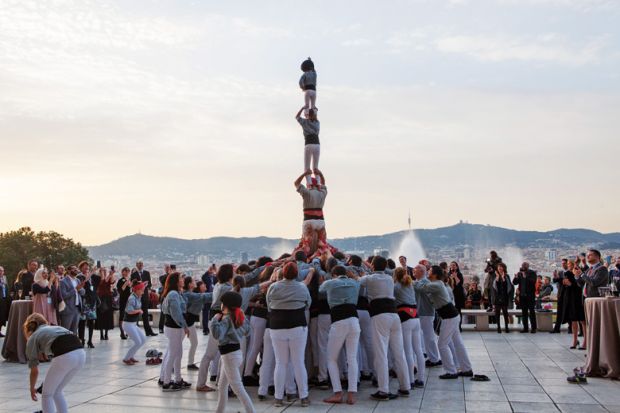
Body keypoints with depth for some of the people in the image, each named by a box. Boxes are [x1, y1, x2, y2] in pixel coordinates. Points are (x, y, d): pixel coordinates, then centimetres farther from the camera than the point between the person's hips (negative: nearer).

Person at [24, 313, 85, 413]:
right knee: (57, 391, 26)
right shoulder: (55, 327, 35)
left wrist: (32, 388, 46)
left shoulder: (32, 338, 23)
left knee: (47, 394, 17)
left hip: (64, 357, -5)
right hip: (81, 353, 5)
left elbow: (34, 371, 28)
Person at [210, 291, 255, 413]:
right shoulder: (238, 317, 7)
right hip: (236, 352, 9)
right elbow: (247, 330, 22)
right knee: (222, 386, 20)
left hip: (230, 355, -9)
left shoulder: (226, 318, -17)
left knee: (237, 388, -6)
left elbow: (217, 334, -32)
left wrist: (215, 319, -20)